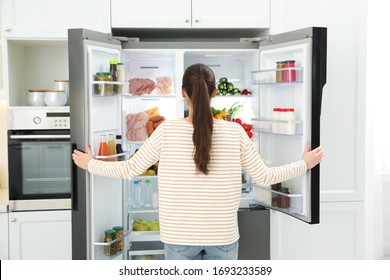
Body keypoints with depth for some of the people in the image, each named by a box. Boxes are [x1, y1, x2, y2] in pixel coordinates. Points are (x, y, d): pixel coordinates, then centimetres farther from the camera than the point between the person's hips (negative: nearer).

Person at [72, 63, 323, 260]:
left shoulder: (167, 131, -11)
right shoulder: (235, 132, -9)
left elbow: (130, 170, -2)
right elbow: (264, 177, -2)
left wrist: (90, 164, 16)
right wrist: (305, 164, 15)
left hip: (179, 236, 0)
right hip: (223, 235, 1)